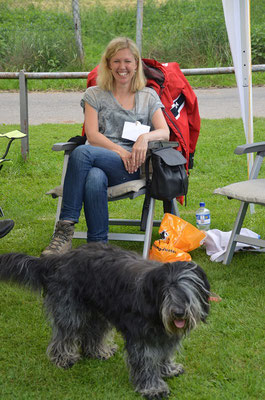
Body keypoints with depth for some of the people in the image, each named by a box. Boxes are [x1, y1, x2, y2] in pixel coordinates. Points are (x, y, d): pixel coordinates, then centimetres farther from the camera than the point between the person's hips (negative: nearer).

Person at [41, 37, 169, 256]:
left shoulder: (148, 96, 20)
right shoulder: (94, 94, 19)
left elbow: (165, 133, 7)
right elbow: (92, 135, 5)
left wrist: (145, 137, -16)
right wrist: (119, 151, -12)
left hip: (132, 167, -1)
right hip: (99, 162, 2)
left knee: (82, 153, -33)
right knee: (94, 179, -39)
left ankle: (65, 229, -34)